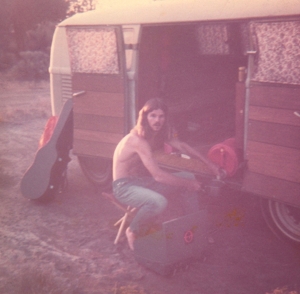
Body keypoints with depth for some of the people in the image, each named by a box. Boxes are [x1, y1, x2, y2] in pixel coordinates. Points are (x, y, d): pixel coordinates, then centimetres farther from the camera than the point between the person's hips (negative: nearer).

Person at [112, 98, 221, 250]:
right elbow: (157, 175, -30)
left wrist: (209, 163, 7)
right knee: (158, 202, -38)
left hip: (141, 180, 9)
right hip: (124, 186, -9)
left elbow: (182, 146, 10)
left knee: (189, 178, 2)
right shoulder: (137, 139, -28)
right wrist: (187, 184, -20)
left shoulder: (158, 133, -1)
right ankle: (132, 231, -8)